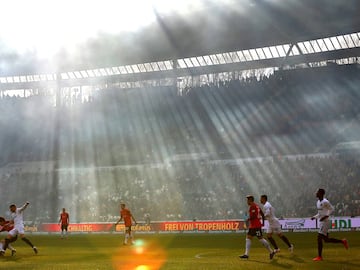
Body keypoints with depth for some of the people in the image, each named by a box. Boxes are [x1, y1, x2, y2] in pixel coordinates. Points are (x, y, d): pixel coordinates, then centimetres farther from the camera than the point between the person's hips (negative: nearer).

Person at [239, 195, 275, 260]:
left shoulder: (252, 206, -14)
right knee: (248, 237, 9)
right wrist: (262, 222, 22)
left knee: (260, 238, -8)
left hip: (256, 225, -10)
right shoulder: (256, 206, 17)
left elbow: (253, 216, -23)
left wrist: (248, 219, -8)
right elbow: (262, 214, 19)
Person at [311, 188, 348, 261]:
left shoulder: (325, 202, -15)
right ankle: (343, 241, 26)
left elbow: (332, 209, -15)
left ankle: (319, 257, -4)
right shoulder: (318, 202, 13)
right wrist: (314, 217, 9)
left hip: (325, 222, -10)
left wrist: (325, 216, -23)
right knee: (326, 240, 12)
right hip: (321, 222, 10)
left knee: (319, 238, -11)